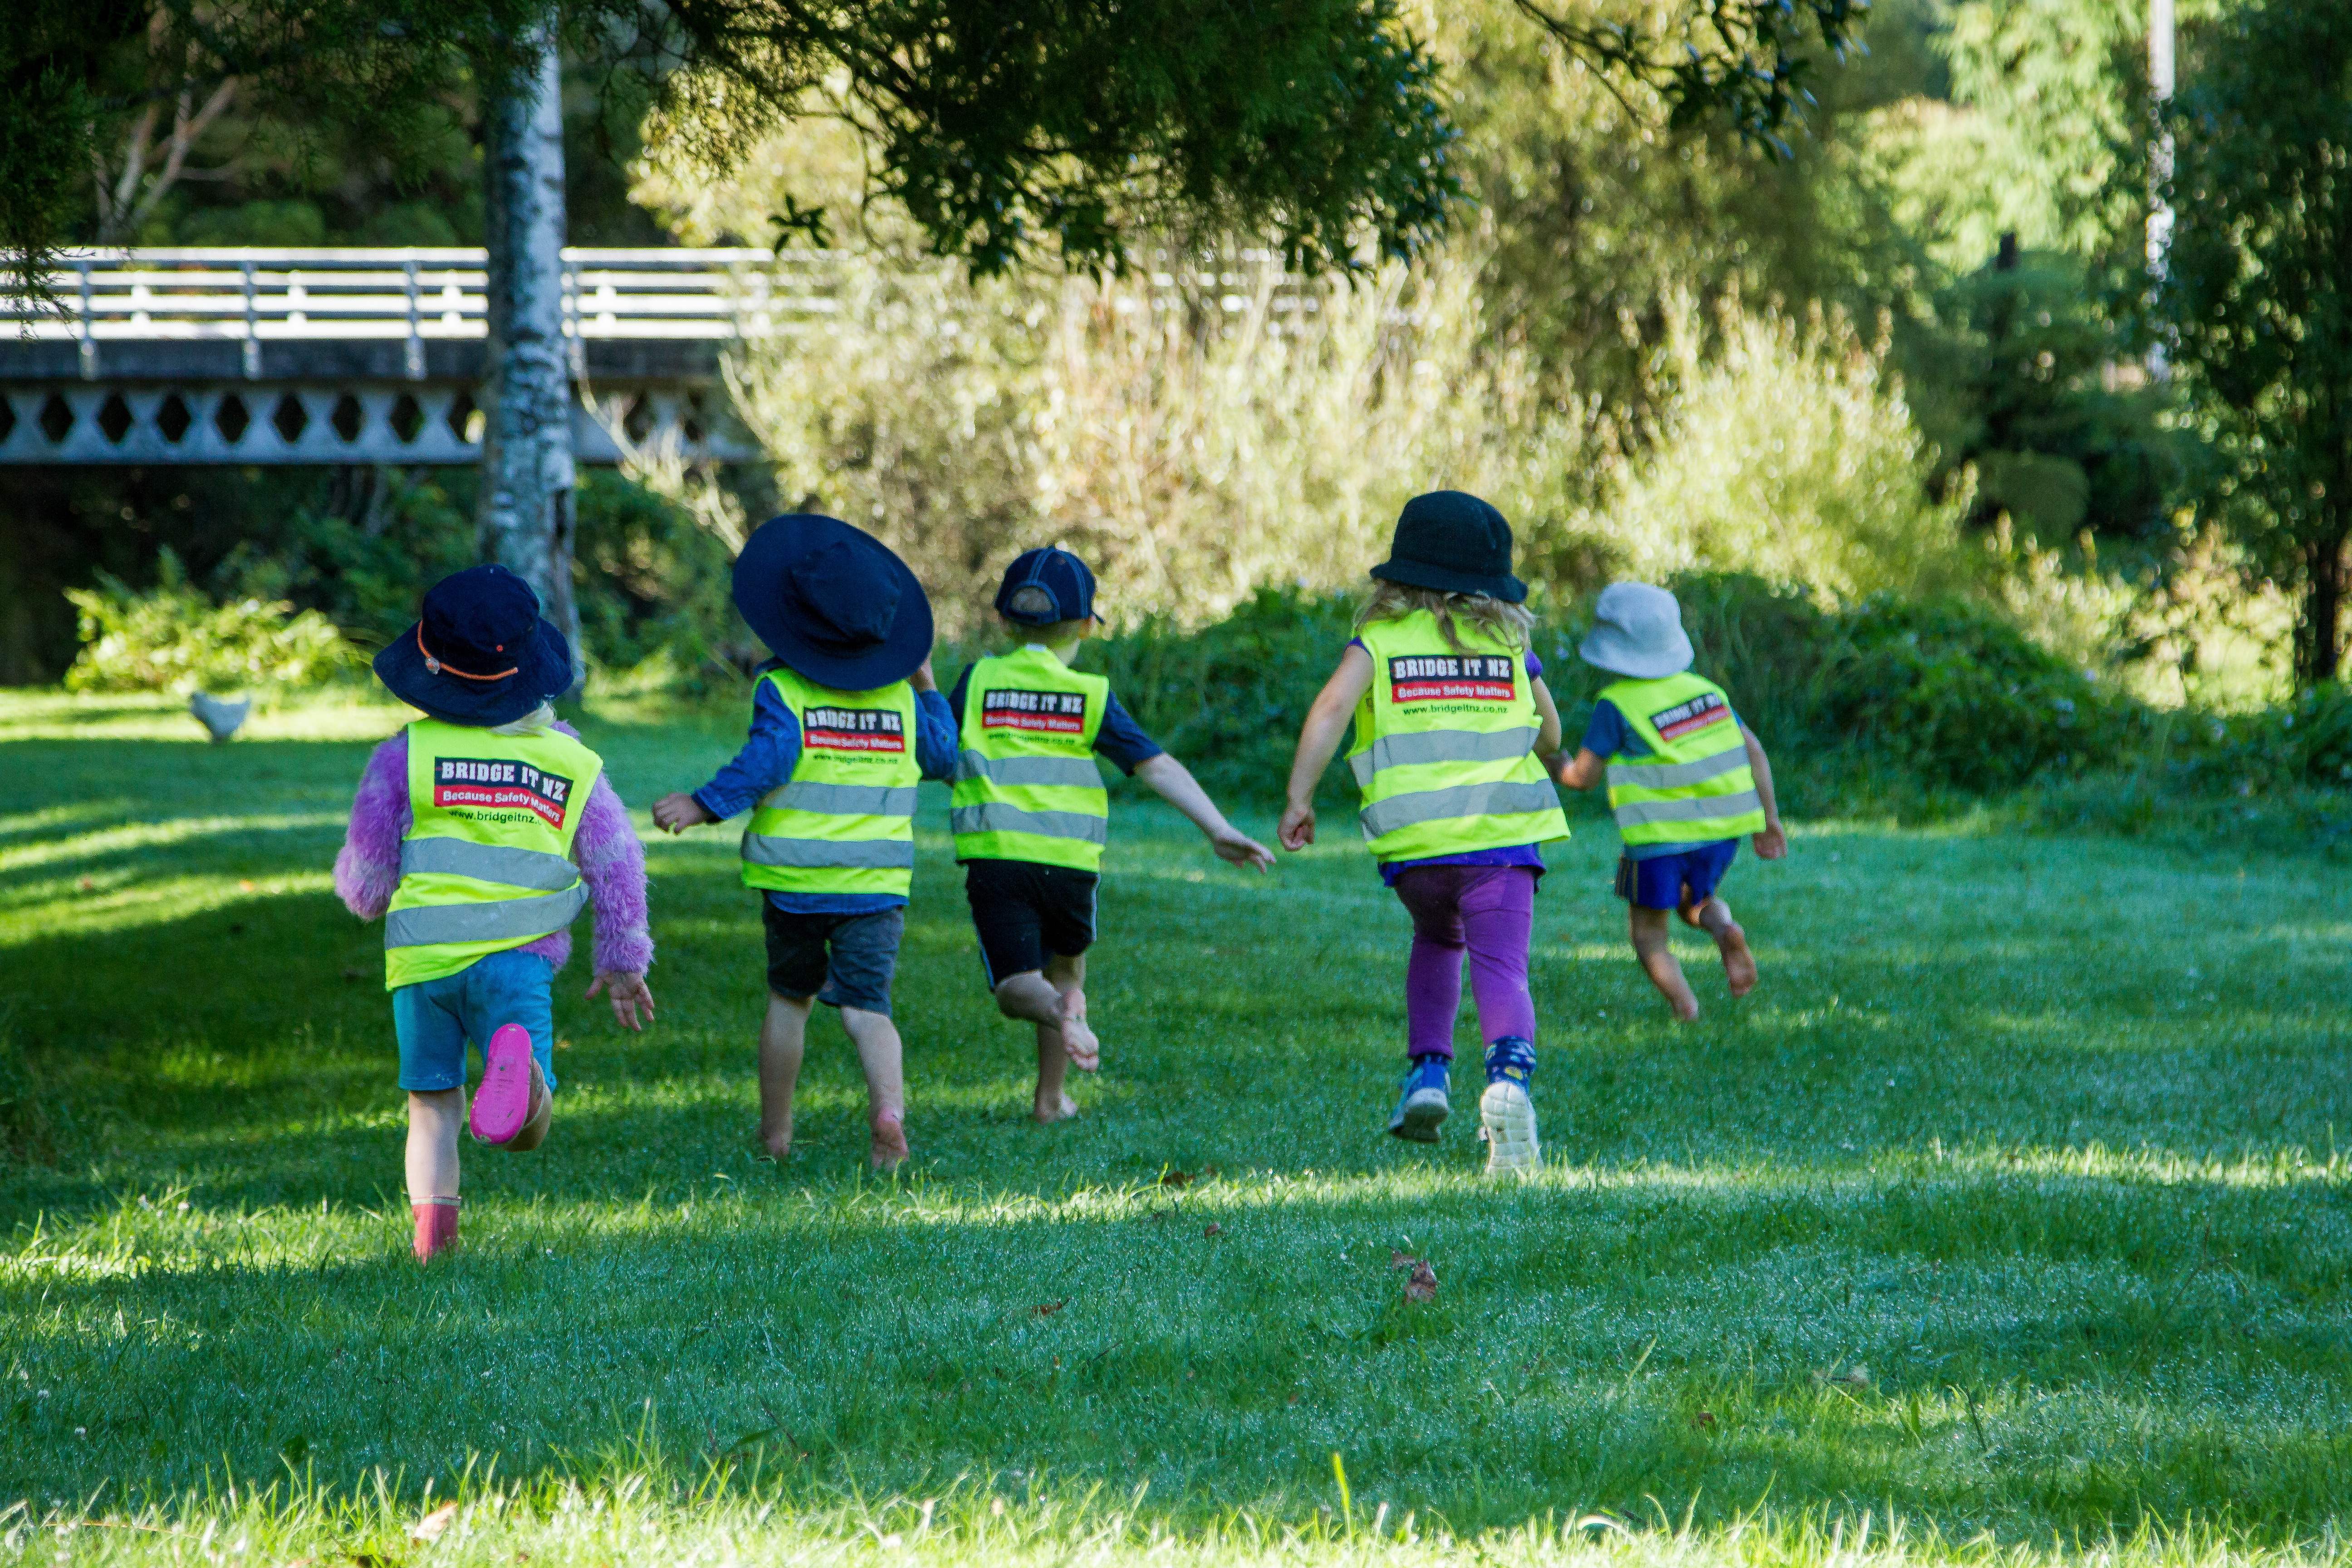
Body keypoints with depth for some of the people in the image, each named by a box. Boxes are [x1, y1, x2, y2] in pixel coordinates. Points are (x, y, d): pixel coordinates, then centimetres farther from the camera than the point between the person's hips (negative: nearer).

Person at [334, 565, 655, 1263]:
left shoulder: (406, 755, 1)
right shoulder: (570, 760, 7)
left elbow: (363, 878, 4)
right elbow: (618, 865, 12)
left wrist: (372, 899, 28)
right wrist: (623, 962, 24)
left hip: (422, 961, 0)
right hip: (519, 957, 0)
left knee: (433, 1106, 17)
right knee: (526, 1129, -12)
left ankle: (432, 1220, 0)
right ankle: (517, 1064, -44)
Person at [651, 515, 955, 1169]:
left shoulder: (781, 687, -8)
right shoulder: (900, 699, 4)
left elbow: (769, 759, -23)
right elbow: (942, 757, 18)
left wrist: (704, 806, -25)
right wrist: (926, 688, 28)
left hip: (793, 882, -1)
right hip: (877, 886, 1)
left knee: (790, 996, 18)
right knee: (867, 1005, -1)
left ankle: (775, 1129, 27)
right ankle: (888, 1104, -29)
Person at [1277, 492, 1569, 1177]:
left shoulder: (1381, 640, 7)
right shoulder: (1509, 645, 12)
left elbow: (1331, 708, -10)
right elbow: (1550, 737, 24)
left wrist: (1299, 798, -9)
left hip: (1414, 839, 1)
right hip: (1503, 834, -1)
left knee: (1438, 942, 28)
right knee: (1500, 968, -8)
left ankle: (1428, 1072, 13)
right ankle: (1510, 1076, -35)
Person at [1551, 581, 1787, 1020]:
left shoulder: (1618, 705, -11)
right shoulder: (1704, 689, 7)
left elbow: (1583, 777, -7)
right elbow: (1754, 753, 7)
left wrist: (1555, 765, 15)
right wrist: (1770, 820, 13)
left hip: (1659, 836, -5)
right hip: (1720, 833, 5)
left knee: (1648, 930, 13)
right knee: (1696, 902, 28)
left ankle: (1682, 1002, -11)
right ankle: (1725, 930, -5)